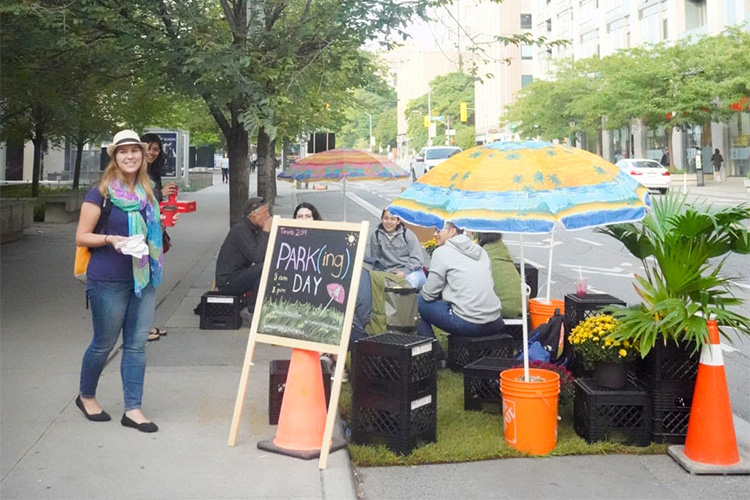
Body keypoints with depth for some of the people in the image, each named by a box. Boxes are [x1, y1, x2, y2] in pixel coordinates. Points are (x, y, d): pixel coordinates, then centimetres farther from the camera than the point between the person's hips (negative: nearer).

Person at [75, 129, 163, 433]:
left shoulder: (147, 192, 9)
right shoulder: (101, 193, -8)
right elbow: (81, 237, -9)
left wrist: (161, 223, 7)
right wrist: (110, 239, -24)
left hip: (143, 279, 5)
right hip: (109, 282, -5)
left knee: (137, 344, 6)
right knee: (104, 344, 7)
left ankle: (132, 410, 13)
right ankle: (86, 397, 32)